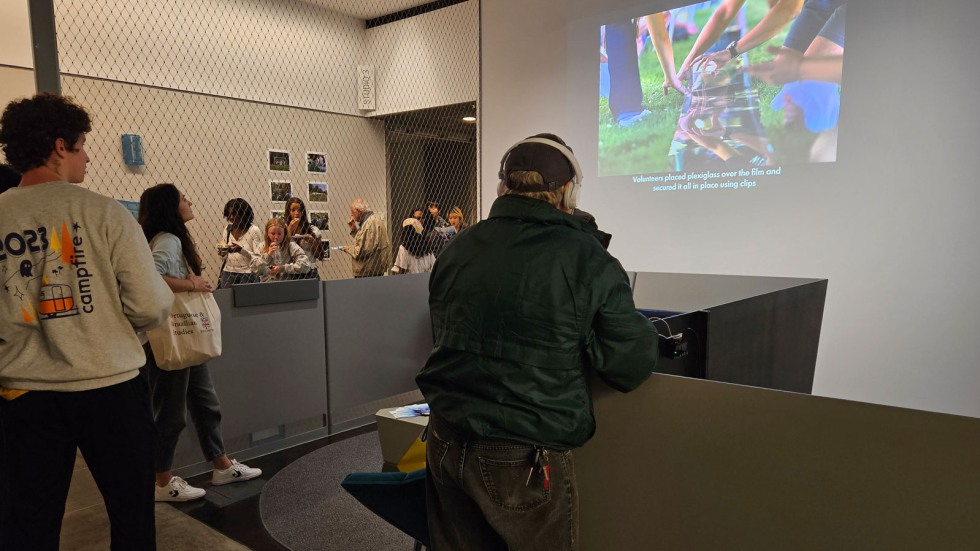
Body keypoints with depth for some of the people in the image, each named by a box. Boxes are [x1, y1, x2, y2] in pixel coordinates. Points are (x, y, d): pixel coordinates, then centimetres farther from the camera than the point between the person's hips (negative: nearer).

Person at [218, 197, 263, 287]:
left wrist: (241, 250, -23)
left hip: (247, 274, -4)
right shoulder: (228, 229, 10)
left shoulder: (254, 230, -6)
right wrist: (222, 252, -3)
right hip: (228, 272, 5)